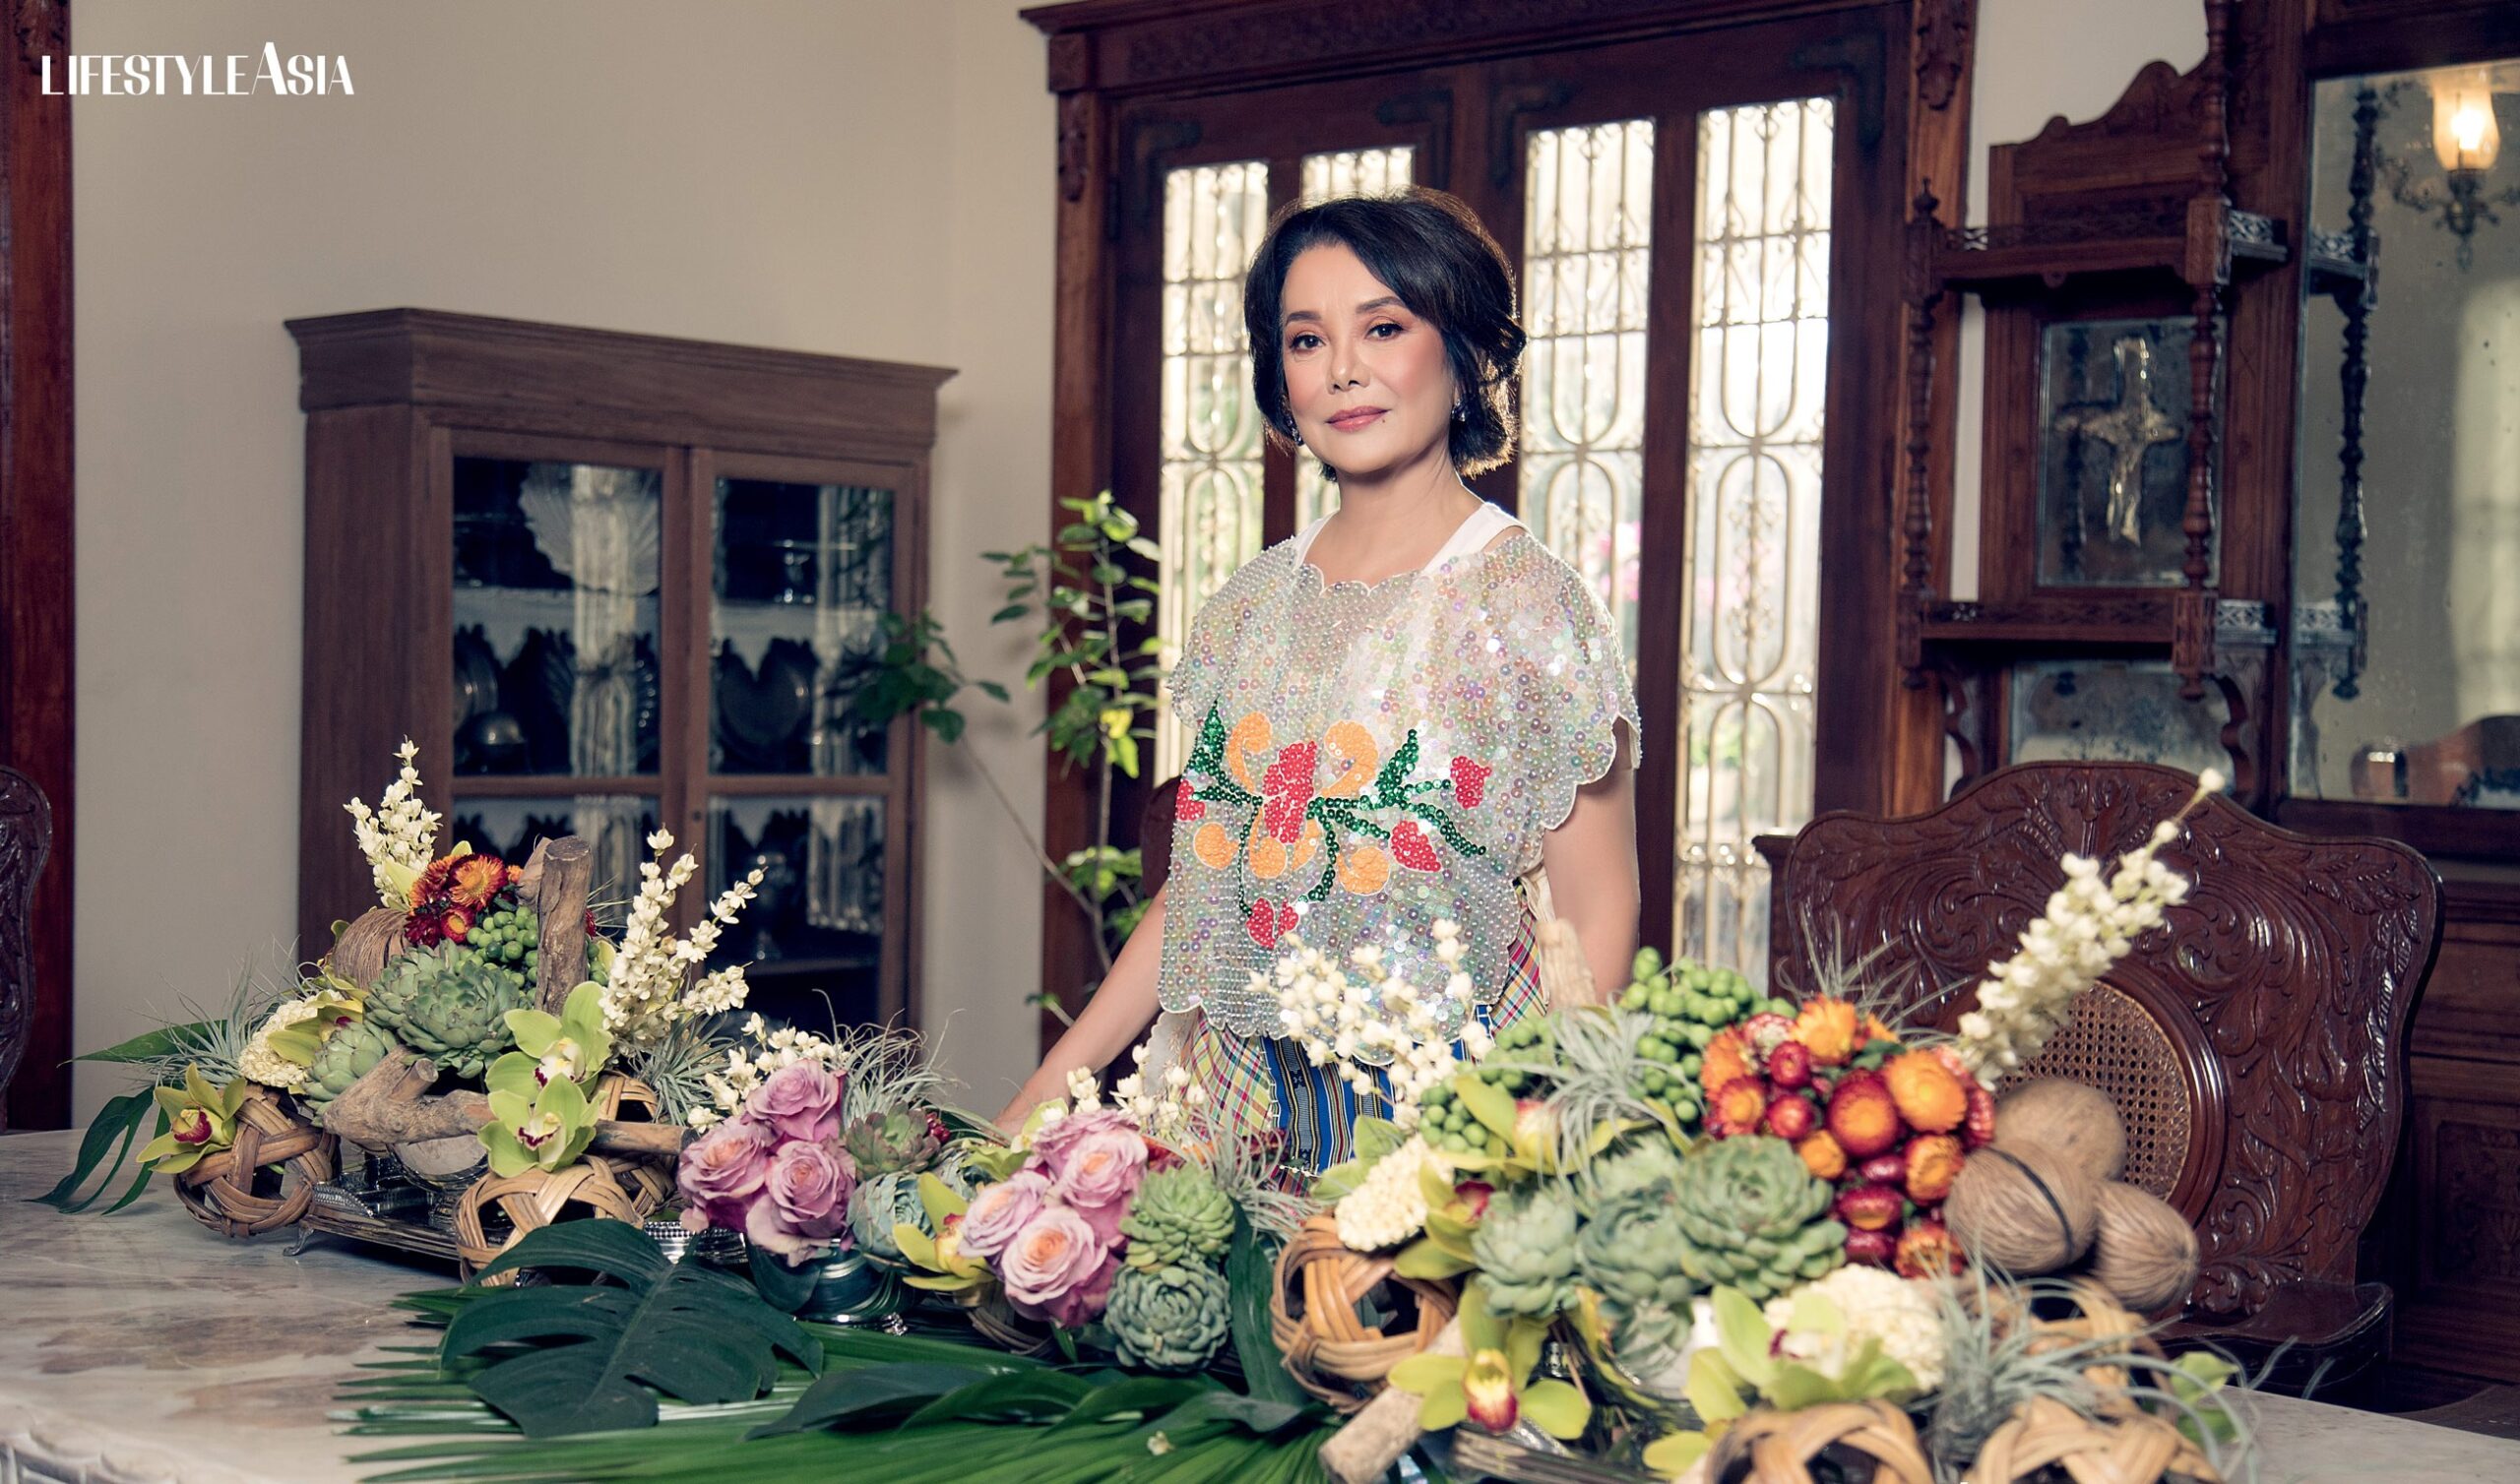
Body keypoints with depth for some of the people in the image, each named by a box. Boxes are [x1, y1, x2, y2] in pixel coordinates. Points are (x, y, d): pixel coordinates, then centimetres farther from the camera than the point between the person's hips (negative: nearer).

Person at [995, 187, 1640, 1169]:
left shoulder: (1527, 599, -7)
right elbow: (1197, 883, 13)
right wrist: (1038, 1101, 8)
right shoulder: (1250, 606, 8)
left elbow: (1597, 916, -7)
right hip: (1233, 1112, 4)